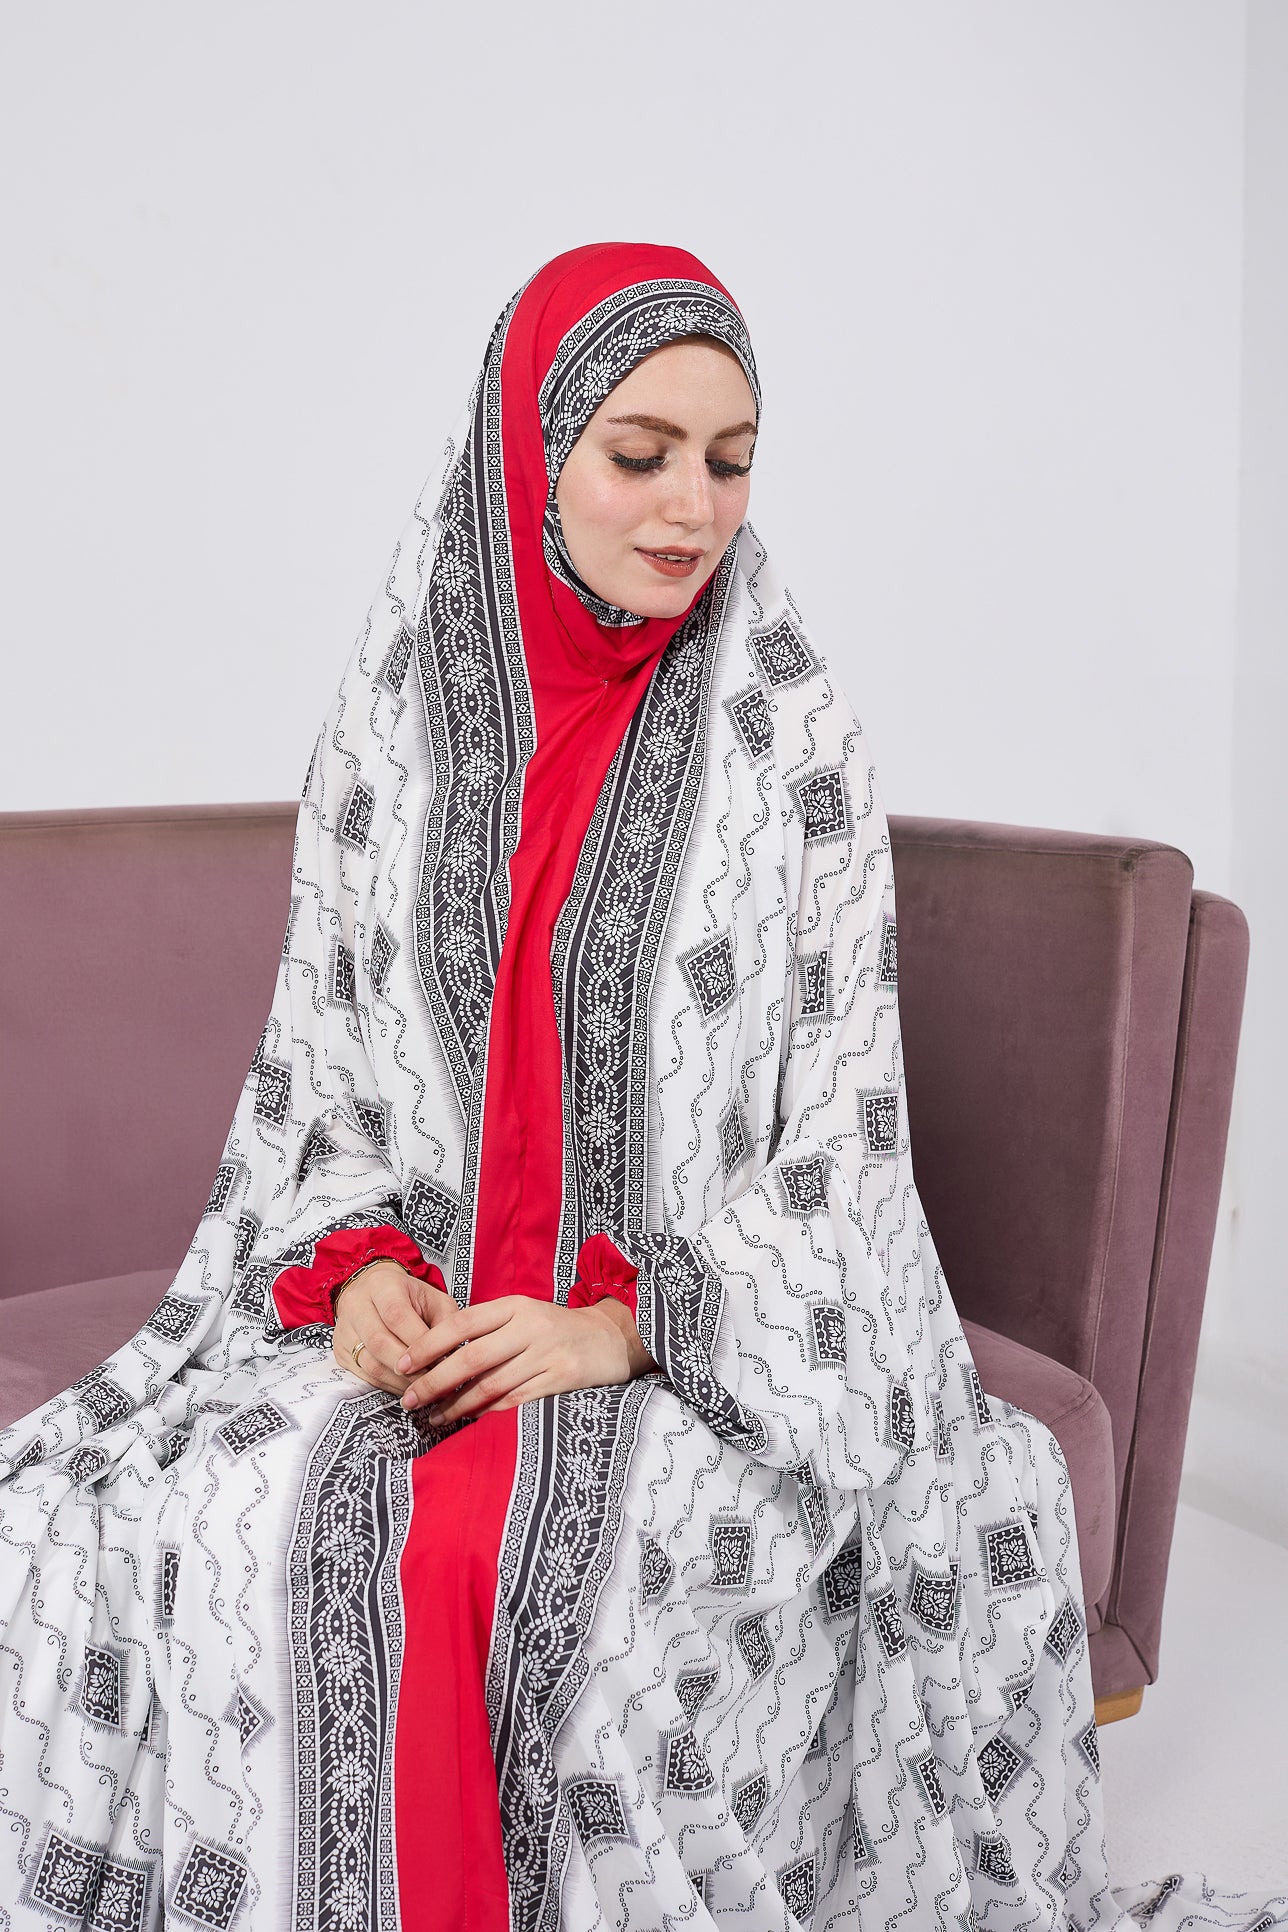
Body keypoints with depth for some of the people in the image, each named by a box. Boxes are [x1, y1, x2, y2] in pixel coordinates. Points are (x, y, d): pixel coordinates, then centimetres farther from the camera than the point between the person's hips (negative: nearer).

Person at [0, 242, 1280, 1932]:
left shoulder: (793, 738, -3)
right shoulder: (389, 724, 4)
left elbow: (842, 1112, -5)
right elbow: (315, 1049, 9)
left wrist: (633, 1323, -15)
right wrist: (357, 1265, -8)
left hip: (715, 1324, -2)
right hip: (423, 1302, 3)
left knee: (559, 1560, -30)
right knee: (237, 1529, -24)